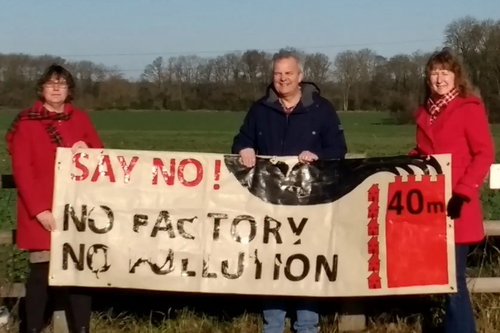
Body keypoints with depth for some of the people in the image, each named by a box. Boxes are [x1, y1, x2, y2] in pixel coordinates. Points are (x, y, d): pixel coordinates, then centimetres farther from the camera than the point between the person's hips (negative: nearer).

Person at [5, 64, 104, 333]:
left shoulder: (80, 119, 10)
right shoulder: (26, 122, -1)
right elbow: (21, 169, -7)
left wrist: (87, 152, -9)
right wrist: (39, 209, -15)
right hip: (41, 212, -3)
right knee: (41, 272, -2)